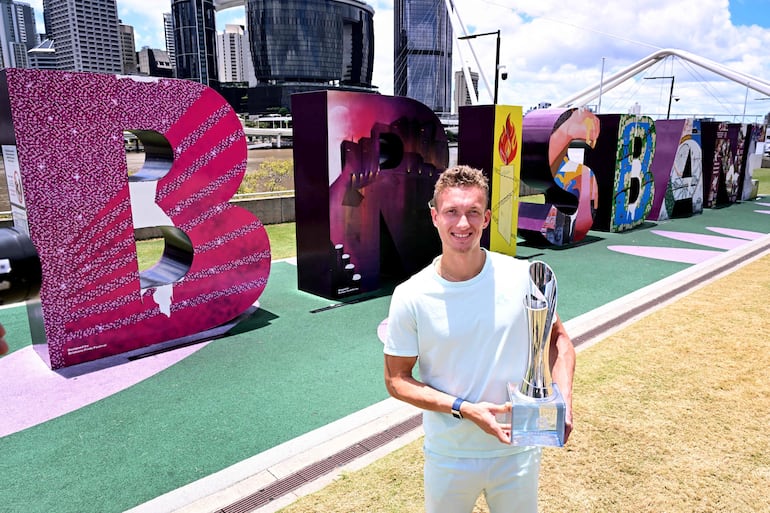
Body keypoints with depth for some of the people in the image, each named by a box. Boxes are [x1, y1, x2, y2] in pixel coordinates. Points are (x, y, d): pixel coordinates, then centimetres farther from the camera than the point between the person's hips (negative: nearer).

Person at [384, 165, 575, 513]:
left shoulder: (524, 278, -12)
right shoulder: (410, 297, -15)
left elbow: (557, 337, 4)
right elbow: (396, 379, -8)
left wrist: (563, 399, -12)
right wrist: (464, 409, -20)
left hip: (518, 451, 1)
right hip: (449, 457, -1)